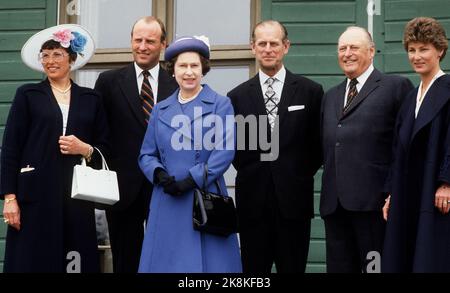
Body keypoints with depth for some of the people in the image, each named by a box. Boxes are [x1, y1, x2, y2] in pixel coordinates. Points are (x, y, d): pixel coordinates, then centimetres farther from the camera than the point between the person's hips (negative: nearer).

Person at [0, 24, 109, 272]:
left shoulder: (90, 99, 12)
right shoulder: (28, 95, 6)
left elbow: (105, 148, 14)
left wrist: (85, 149, -7)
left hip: (78, 196, 2)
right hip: (36, 196, -2)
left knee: (76, 260, -1)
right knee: (33, 260, -4)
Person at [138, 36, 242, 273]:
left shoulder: (221, 105, 2)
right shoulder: (160, 110, 14)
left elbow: (225, 152, -7)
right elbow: (146, 155, 13)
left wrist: (191, 180, -14)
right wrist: (160, 175, -8)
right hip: (167, 202, 3)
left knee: (208, 263, -3)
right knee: (165, 262, 3)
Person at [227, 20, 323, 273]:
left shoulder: (310, 91, 2)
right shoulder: (238, 96, 5)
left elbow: (318, 143, 6)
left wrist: (302, 175, 2)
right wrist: (249, 172, 3)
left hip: (294, 201, -1)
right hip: (253, 202, 1)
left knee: (293, 268, 6)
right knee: (253, 271, 8)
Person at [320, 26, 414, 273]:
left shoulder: (396, 86, 1)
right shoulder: (331, 96, 22)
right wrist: (329, 191, 10)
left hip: (373, 200, -6)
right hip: (334, 203, 6)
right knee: (339, 267, 8)